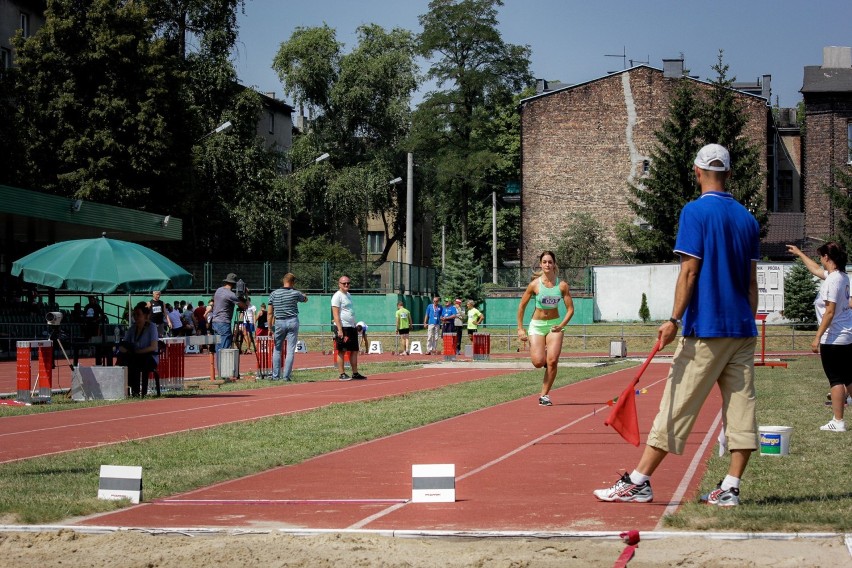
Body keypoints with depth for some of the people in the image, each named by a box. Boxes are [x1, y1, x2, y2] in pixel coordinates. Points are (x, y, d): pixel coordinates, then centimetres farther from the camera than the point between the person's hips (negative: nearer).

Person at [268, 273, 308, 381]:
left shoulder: (274, 294, 0)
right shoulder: (295, 293, -3)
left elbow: (269, 313, 0)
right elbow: (305, 299, 20)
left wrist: (270, 328, 5)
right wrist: (304, 295, 43)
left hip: (279, 323, 2)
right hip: (292, 322, -1)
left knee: (277, 349, 13)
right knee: (290, 350, 1)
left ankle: (275, 376, 10)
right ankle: (286, 376, -2)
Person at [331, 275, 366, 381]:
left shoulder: (348, 295, 18)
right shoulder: (337, 296, -9)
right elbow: (335, 315, -15)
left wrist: (355, 326, 20)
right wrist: (339, 330, -21)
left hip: (351, 327, 9)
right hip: (342, 327, -9)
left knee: (354, 351, 9)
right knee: (341, 352, -4)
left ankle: (355, 373, 14)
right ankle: (342, 374, -2)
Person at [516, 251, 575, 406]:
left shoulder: (562, 285, -5)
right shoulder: (535, 284, -7)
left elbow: (570, 309, -1)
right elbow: (522, 306, 1)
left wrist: (561, 325, -14)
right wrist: (520, 328, -1)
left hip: (554, 325, 1)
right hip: (537, 325, -1)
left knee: (552, 361, -14)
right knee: (538, 362, -14)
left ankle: (544, 394, -1)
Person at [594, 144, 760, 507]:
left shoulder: (696, 211, -7)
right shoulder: (747, 218, 11)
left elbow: (689, 271, -13)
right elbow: (751, 282, 13)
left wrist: (675, 320, -13)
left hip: (706, 329, -6)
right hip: (742, 332, 6)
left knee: (676, 408, -3)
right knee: (740, 408, 3)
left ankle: (638, 482, 1)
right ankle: (730, 488, 2)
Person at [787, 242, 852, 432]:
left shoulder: (832, 281, -18)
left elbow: (830, 312, -22)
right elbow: (816, 270, 31)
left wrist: (817, 337, -19)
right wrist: (799, 253, 41)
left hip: (833, 339, -9)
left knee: (836, 380, -5)